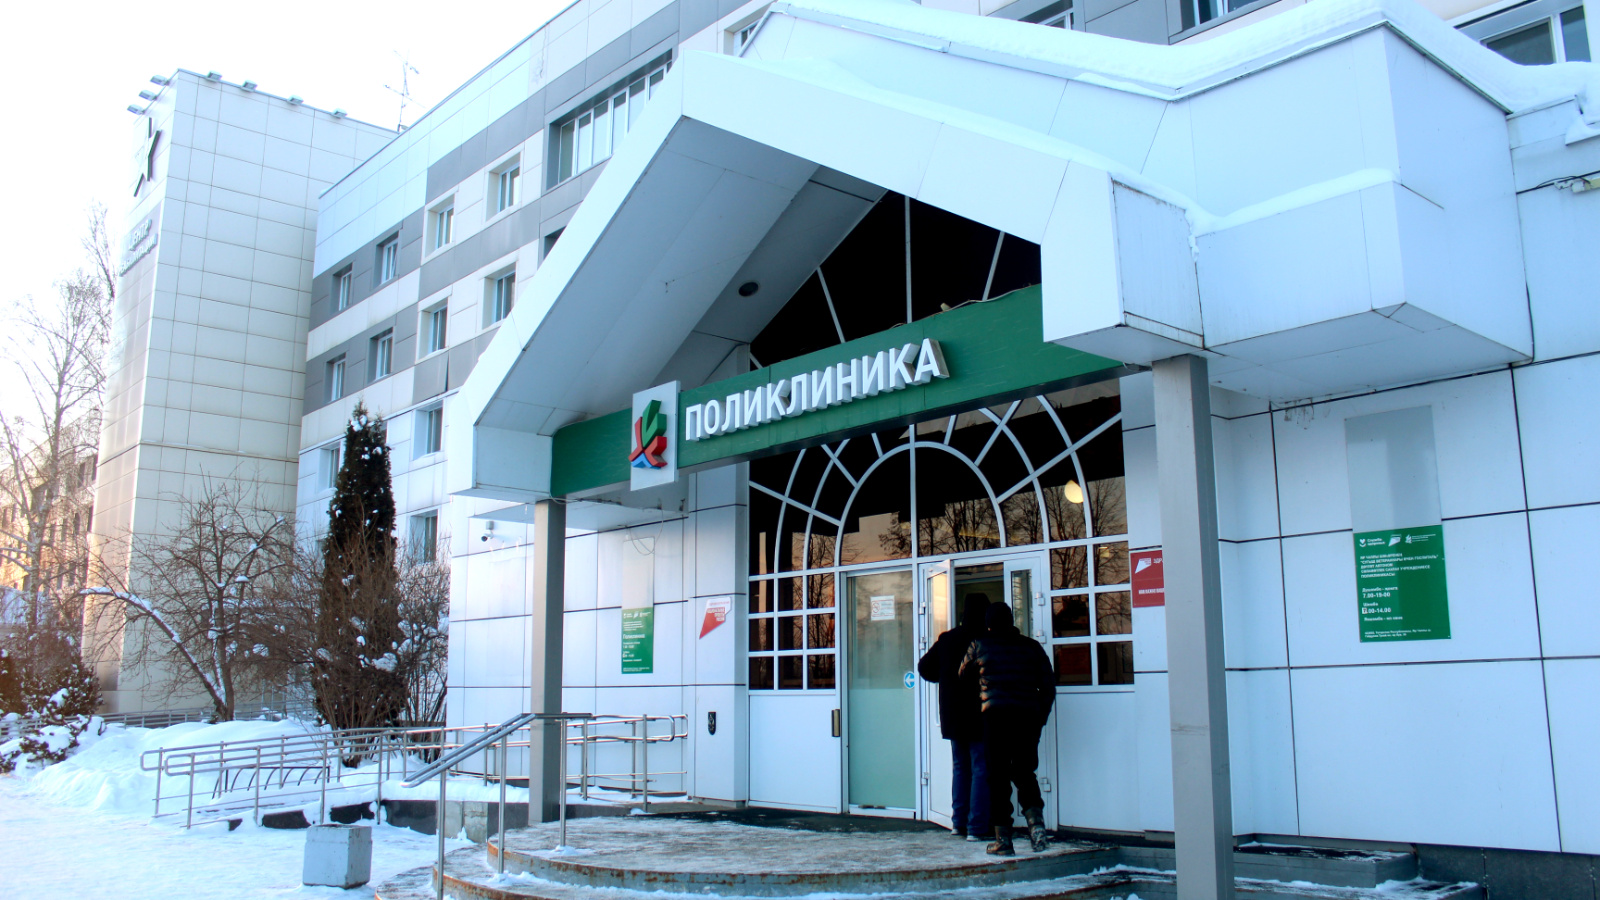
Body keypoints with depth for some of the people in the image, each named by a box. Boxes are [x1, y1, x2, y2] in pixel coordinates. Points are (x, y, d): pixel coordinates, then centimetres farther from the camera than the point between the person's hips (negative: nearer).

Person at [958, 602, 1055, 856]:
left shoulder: (979, 646, 8)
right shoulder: (1032, 647, 12)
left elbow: (963, 676, 23)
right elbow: (1048, 686, 11)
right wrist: (1040, 720, 17)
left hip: (995, 715, -2)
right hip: (1027, 717, 2)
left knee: (998, 777, 3)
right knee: (1025, 773, 14)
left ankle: (1003, 839, 4)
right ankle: (1036, 823, -6)